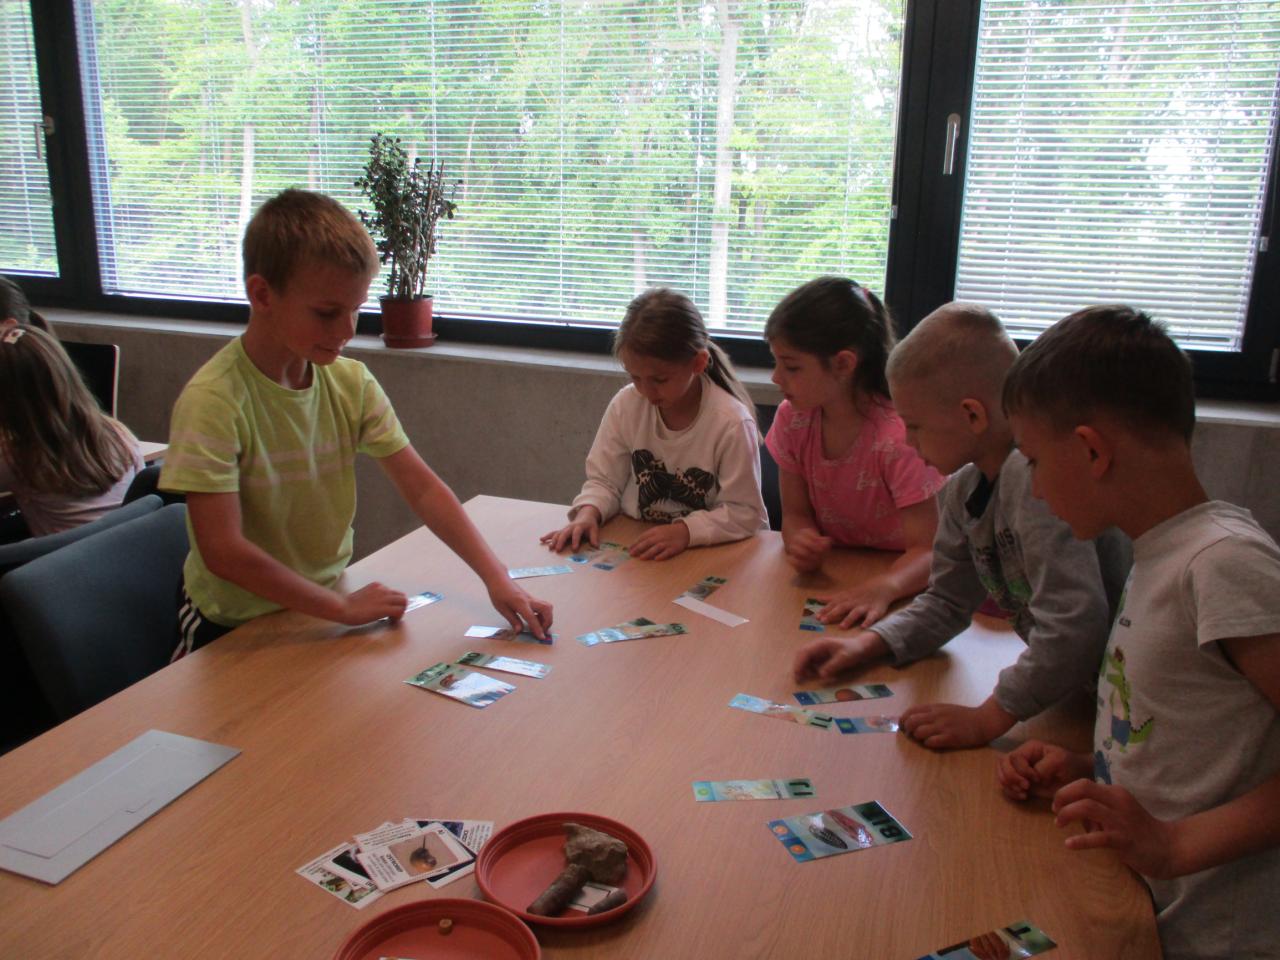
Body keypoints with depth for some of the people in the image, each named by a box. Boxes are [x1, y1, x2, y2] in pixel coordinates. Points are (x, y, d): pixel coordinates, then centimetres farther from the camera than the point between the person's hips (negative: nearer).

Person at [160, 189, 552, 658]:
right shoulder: (213, 401, -22)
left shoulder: (352, 383, -4)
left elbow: (422, 488, -6)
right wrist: (342, 607, -22)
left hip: (324, 601, 4)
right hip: (234, 627, -3)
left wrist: (495, 577, -16)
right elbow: (223, 551, -25)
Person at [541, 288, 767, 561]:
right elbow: (604, 480, 7)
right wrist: (588, 513, -14)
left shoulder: (732, 423, -15)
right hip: (634, 546, 3)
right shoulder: (626, 404, -2)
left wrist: (686, 531, -26)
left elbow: (744, 512, -12)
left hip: (709, 554, -2)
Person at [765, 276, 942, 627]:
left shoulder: (900, 437, -23)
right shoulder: (792, 419, -7)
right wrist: (800, 540, -24)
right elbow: (796, 513, 0)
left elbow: (927, 549, -23)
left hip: (899, 582, -4)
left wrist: (882, 588, -44)